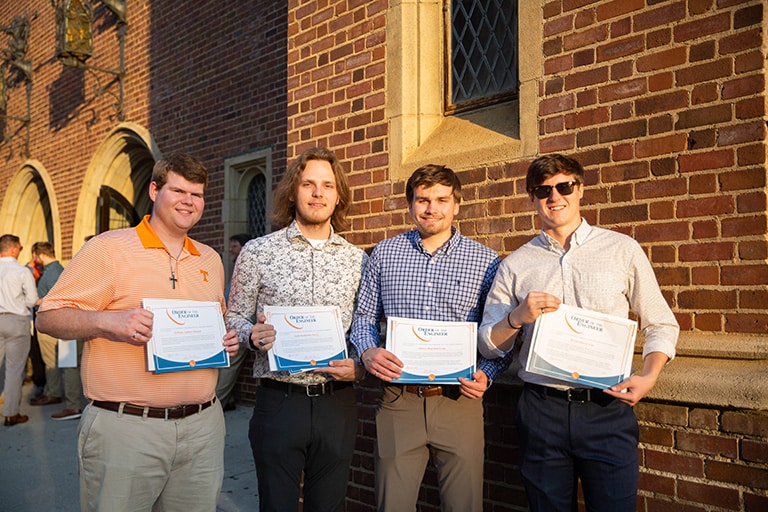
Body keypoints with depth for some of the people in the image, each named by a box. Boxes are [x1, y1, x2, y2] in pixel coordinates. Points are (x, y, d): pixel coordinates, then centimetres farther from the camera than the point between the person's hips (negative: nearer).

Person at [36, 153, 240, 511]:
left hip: (203, 425, 5)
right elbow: (48, 317, -6)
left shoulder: (210, 259, 13)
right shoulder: (109, 248, -5)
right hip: (125, 427, -5)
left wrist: (228, 341, 2)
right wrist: (107, 322, -24)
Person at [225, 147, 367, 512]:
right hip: (279, 398, -2)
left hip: (337, 402, 2)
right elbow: (234, 318, 5)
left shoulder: (358, 260, 6)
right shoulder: (257, 252, 0)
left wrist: (358, 367, -8)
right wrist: (253, 336, -16)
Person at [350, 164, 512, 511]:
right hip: (398, 401, 1)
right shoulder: (384, 254, 6)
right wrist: (367, 351, -8)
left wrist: (486, 373, -11)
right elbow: (364, 316, 11)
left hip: (459, 402, 0)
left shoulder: (486, 261, 2)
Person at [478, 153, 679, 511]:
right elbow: (488, 345, 4)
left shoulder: (622, 250, 4)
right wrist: (518, 317, -14)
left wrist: (648, 376, -8)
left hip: (607, 410, -1)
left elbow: (661, 324, 8)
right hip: (541, 411, 1)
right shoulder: (515, 265, 5)